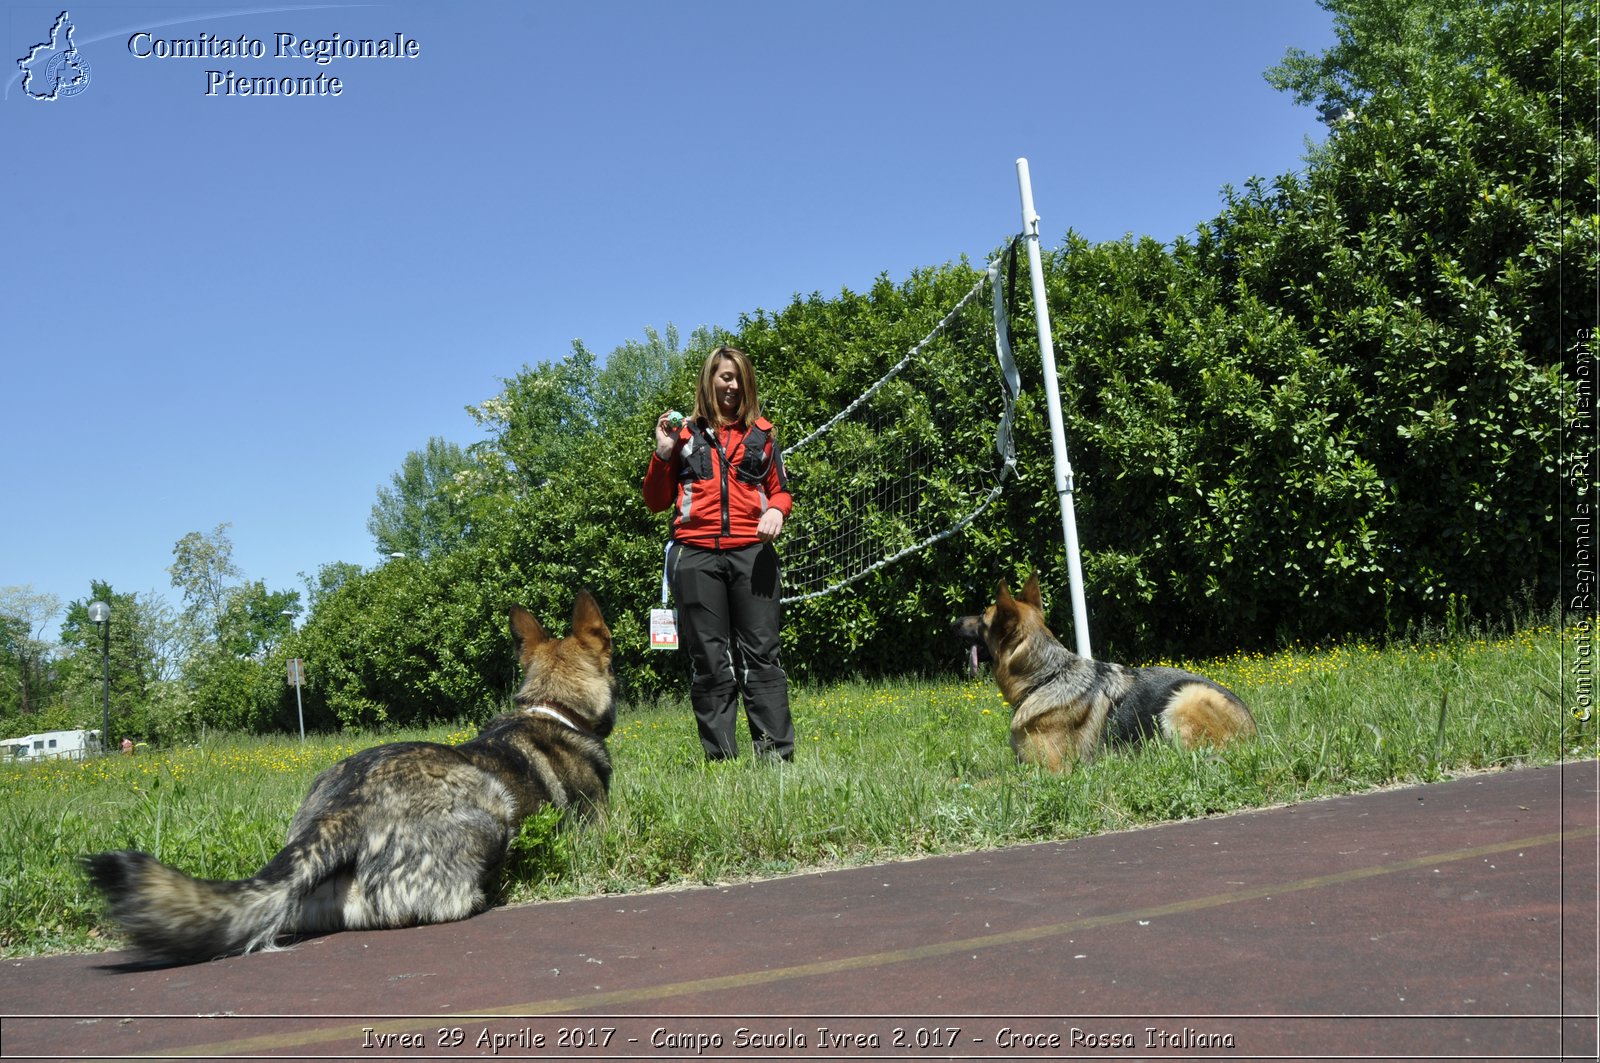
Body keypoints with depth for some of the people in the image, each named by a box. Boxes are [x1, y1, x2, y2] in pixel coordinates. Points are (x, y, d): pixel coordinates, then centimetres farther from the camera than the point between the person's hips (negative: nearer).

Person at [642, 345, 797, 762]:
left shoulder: (760, 433, 16)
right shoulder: (684, 434, 11)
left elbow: (779, 490, 20)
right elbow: (656, 502, 12)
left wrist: (777, 511, -2)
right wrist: (663, 453, -2)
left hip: (751, 554, 1)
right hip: (696, 555, 0)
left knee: (761, 655, -4)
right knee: (710, 662, 1)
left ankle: (777, 754, -5)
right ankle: (720, 758, 3)